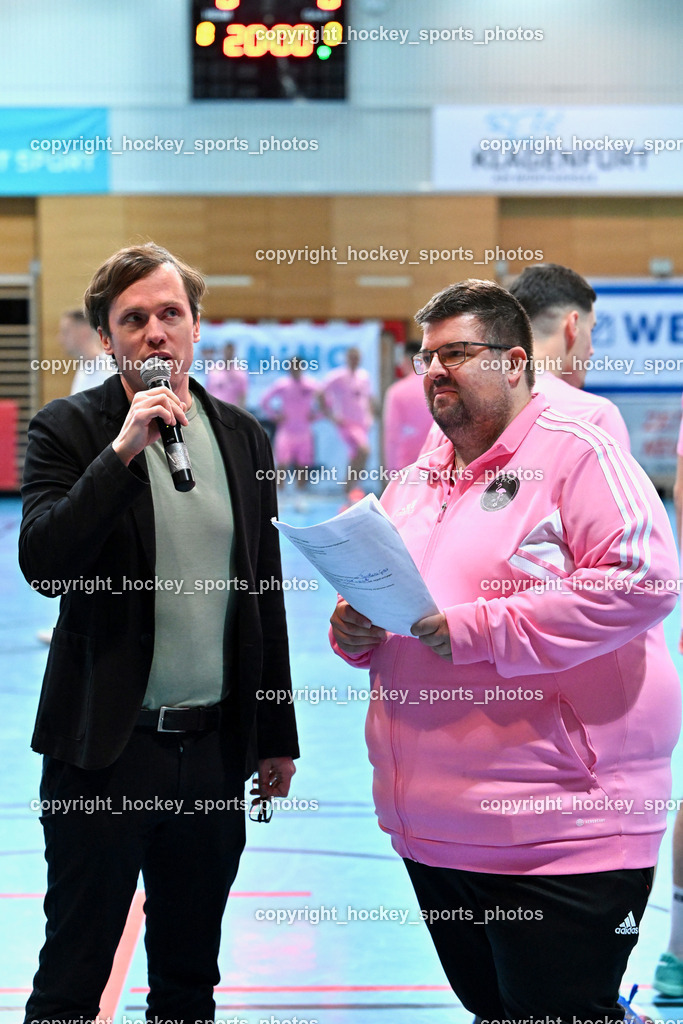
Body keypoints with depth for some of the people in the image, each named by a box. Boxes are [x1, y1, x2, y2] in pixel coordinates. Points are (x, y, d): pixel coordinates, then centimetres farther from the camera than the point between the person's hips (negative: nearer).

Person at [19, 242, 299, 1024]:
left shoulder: (242, 436, 8)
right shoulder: (69, 430, -4)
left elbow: (264, 595, 12)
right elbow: (43, 564, -18)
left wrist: (277, 736, 13)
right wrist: (123, 451, -23)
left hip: (215, 748, 4)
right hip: (105, 748, -4)